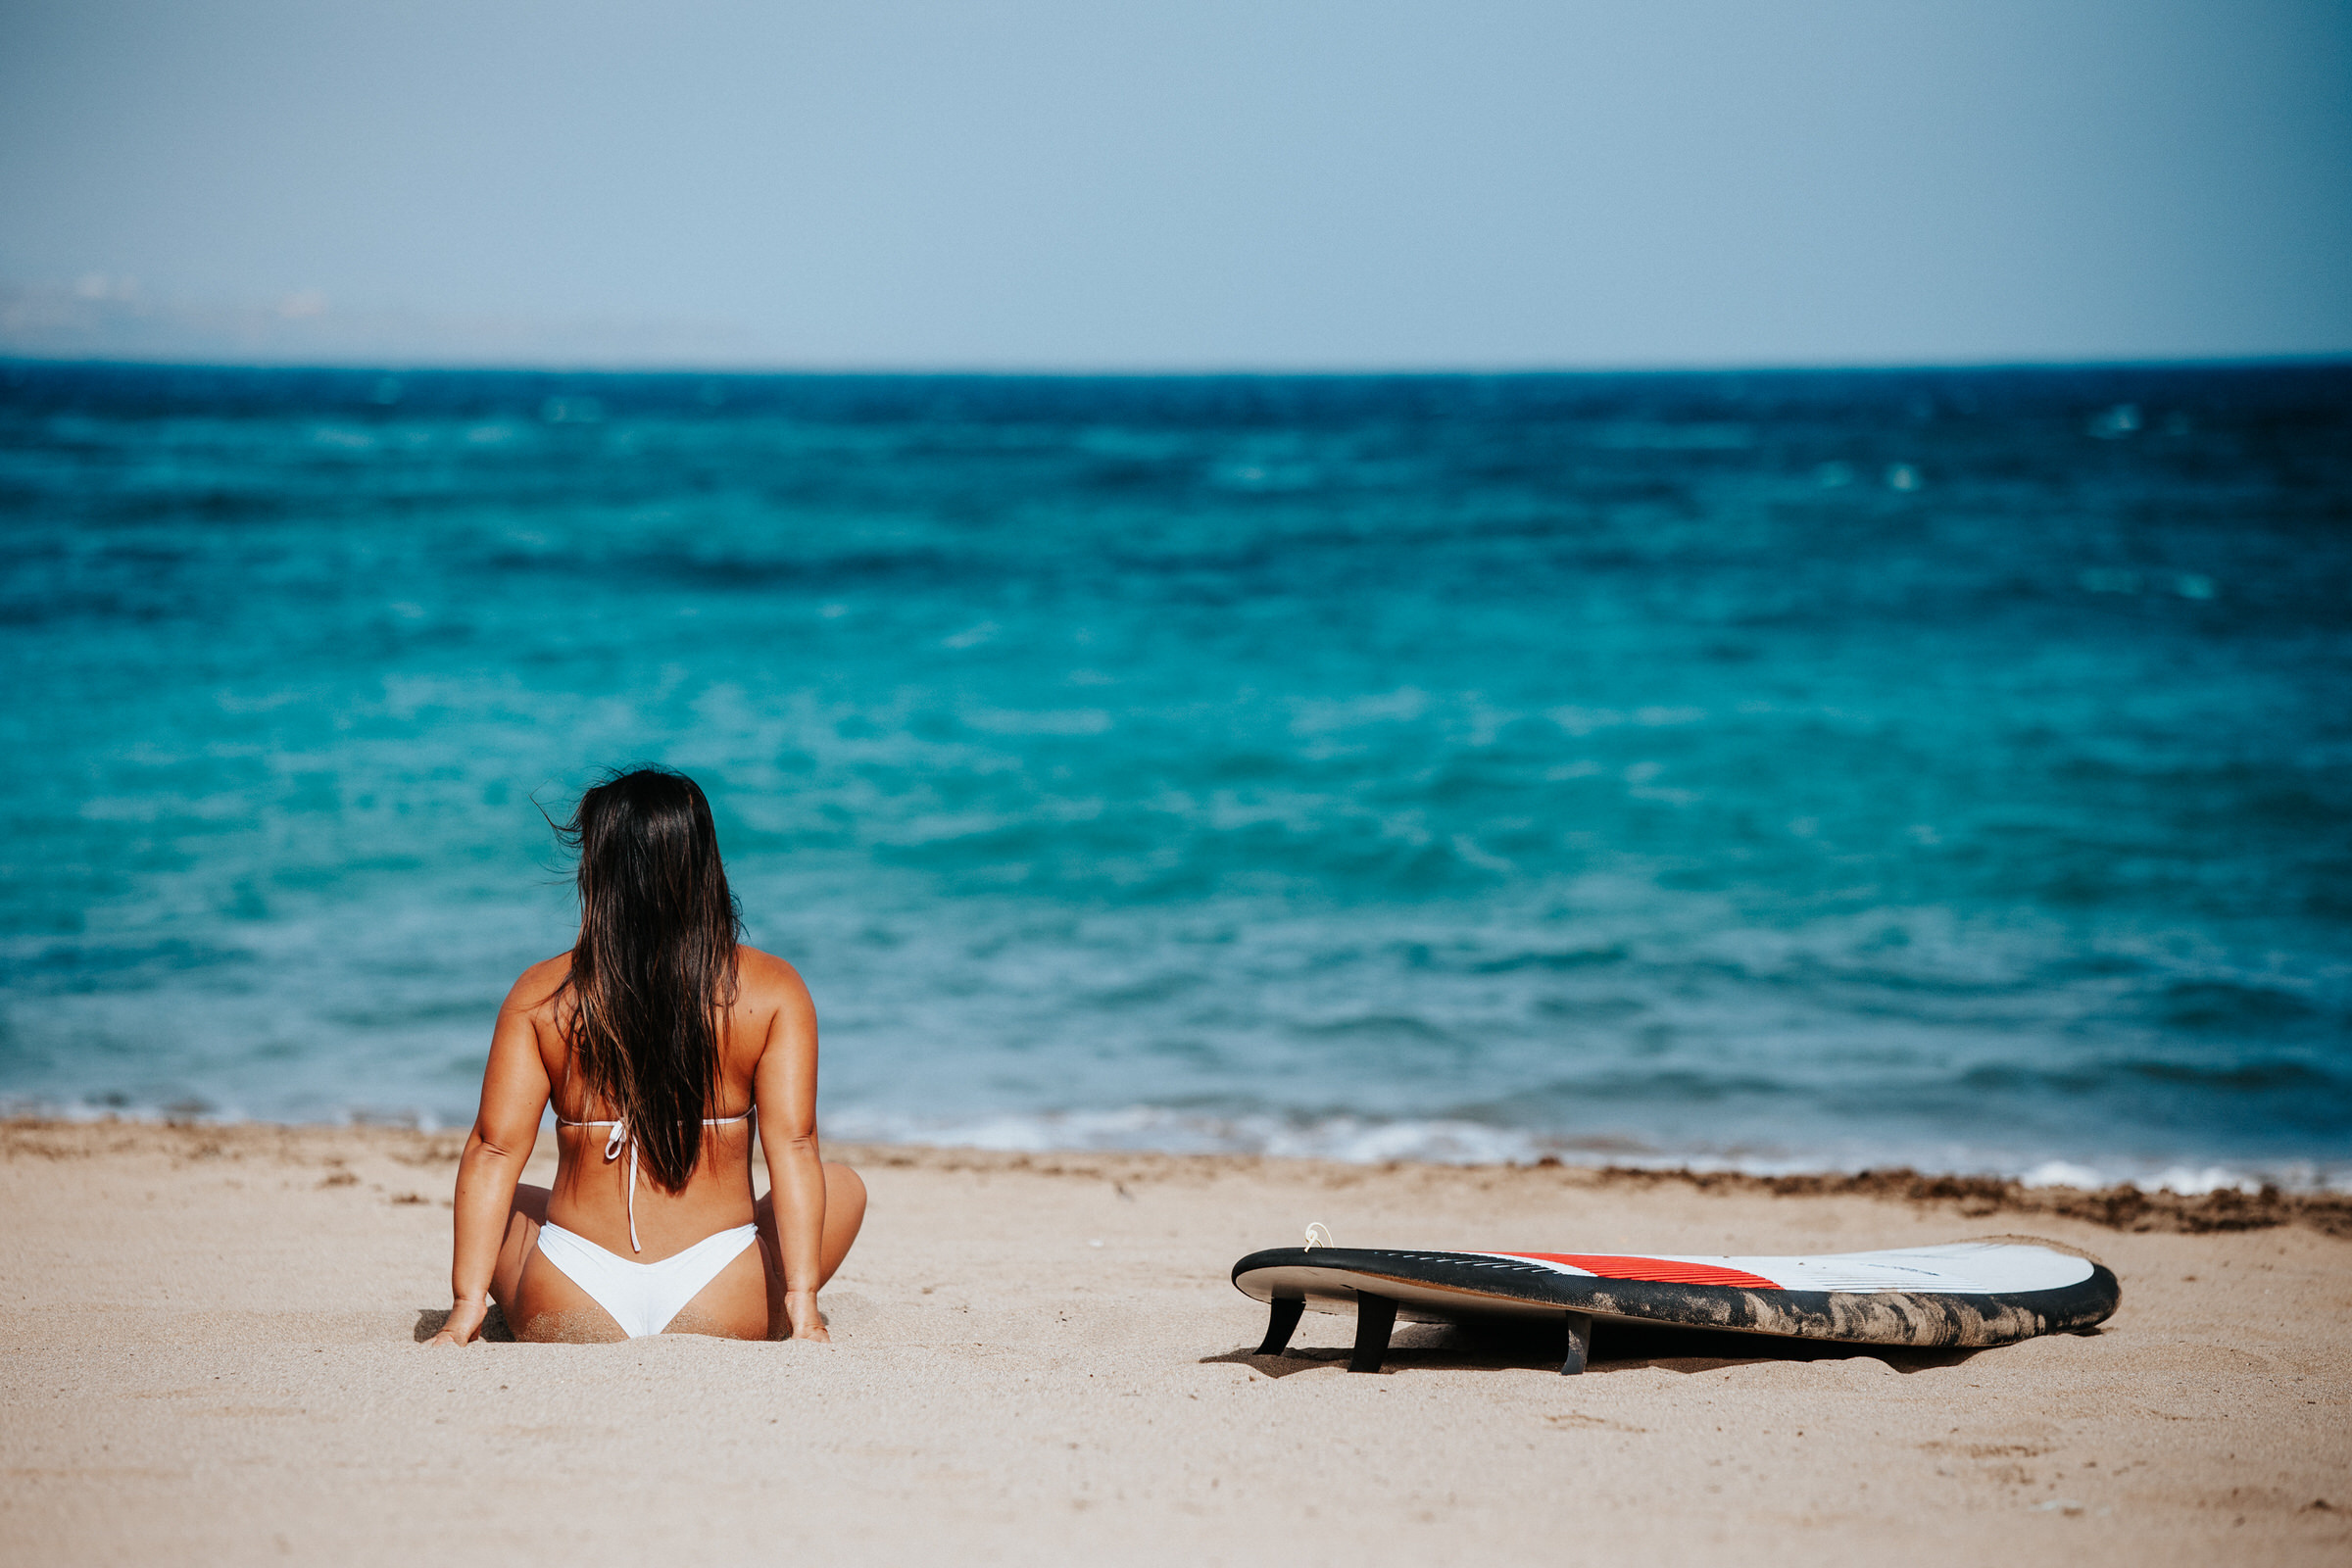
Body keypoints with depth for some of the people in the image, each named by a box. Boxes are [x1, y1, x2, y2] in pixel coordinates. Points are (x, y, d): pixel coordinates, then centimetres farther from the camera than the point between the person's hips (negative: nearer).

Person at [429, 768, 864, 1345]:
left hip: (568, 1316, 1)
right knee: (843, 1185, 26)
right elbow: (793, 1146, -10)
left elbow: (494, 1150, -5)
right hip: (721, 1312, -1)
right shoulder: (773, 990, -3)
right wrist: (802, 1300, -10)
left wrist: (466, 1304, -4)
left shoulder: (539, 994, -2)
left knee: (502, 1206, 34)